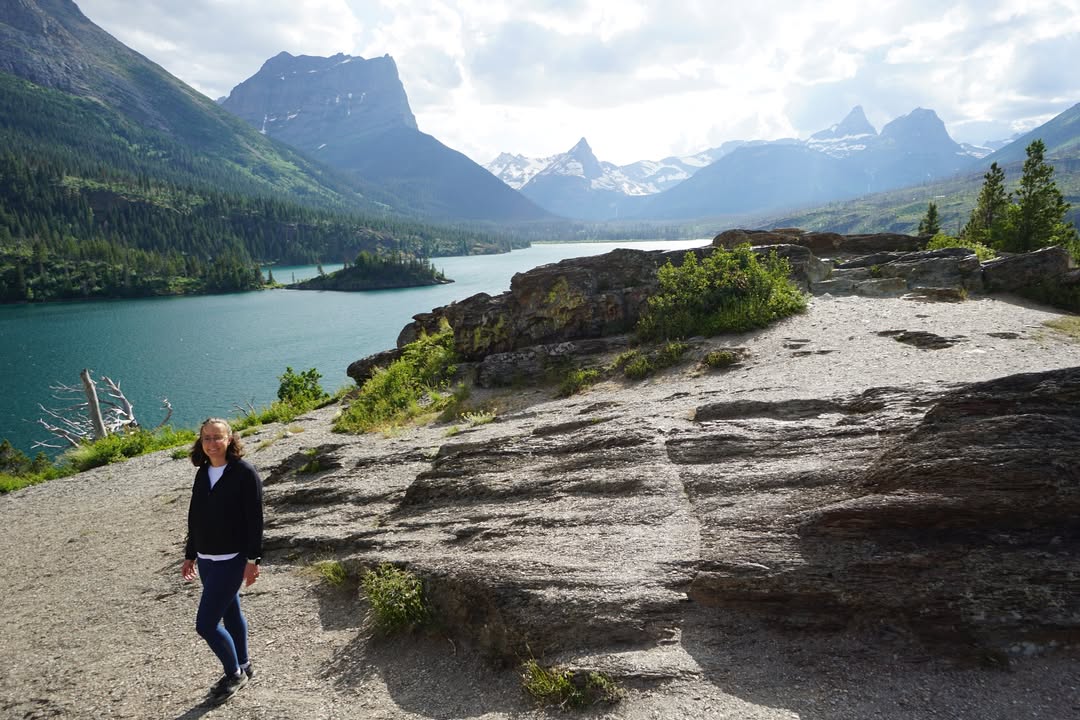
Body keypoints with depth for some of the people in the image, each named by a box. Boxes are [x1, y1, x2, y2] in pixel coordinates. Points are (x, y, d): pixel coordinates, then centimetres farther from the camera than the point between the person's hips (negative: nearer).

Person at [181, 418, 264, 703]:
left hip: (231, 560, -6)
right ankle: (242, 667, 35)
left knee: (205, 624, -6)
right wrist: (190, 556, 17)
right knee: (230, 615, 19)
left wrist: (253, 559, -16)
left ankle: (234, 672, 17)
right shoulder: (202, 473, 6)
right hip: (207, 560, 6)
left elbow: (255, 519, -14)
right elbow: (194, 518, 14)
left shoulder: (244, 472, -14)